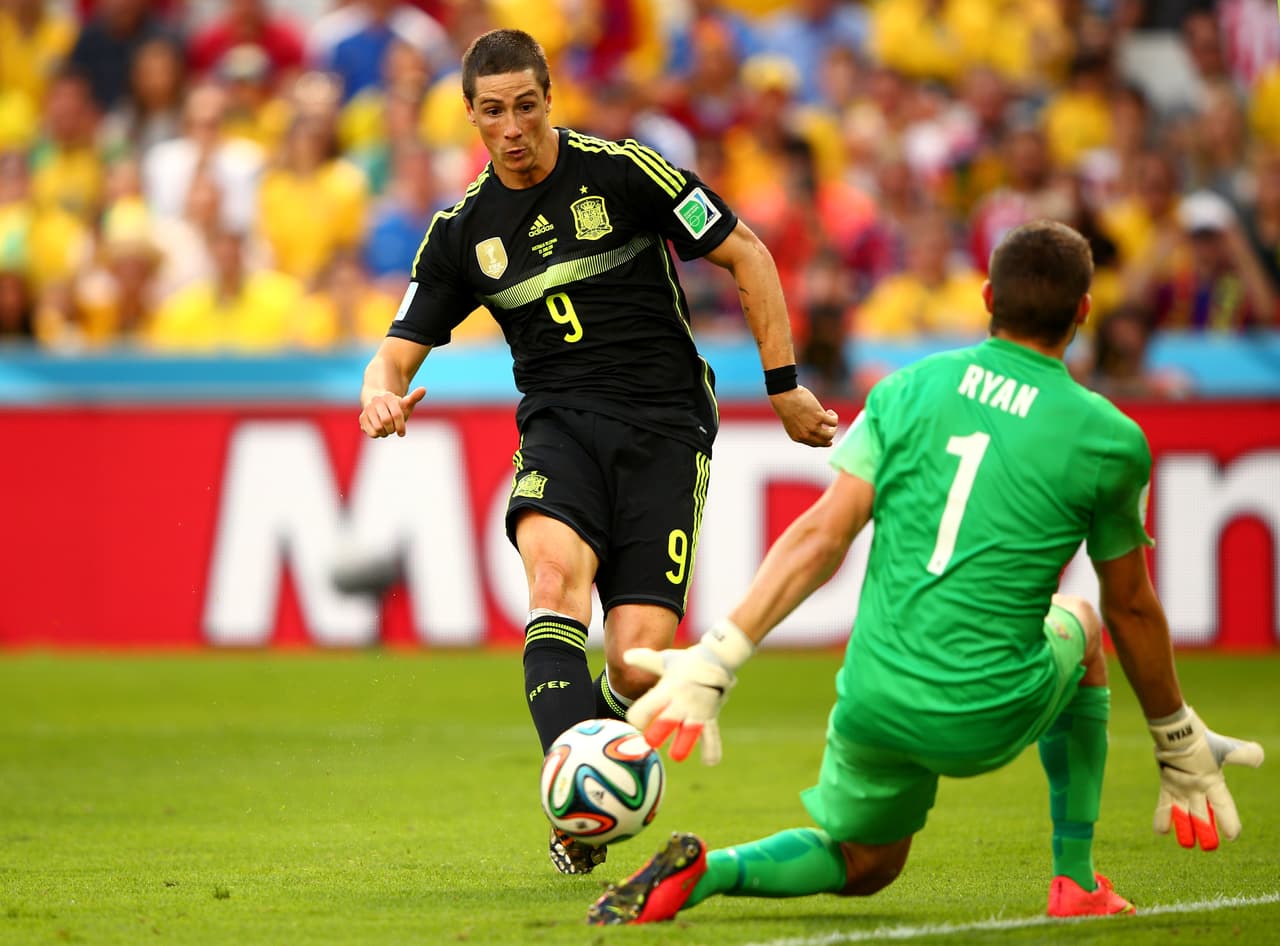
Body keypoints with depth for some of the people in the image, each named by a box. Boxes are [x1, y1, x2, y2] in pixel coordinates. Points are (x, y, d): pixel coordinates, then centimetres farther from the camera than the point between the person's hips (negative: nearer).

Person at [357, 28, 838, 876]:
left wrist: (784, 385, 1)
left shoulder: (622, 171, -3)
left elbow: (746, 255, 3)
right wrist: (381, 394, -14)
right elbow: (401, 350, 11)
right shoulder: (463, 231, 8)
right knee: (556, 569, -33)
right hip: (561, 424, 2)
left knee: (639, 660, -16)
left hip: (665, 424, -2)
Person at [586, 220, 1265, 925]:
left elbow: (823, 534, -4)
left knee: (861, 866, 28)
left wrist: (717, 657, -5)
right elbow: (1132, 609, 9)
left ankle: (703, 873, -3)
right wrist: (1176, 745, 22)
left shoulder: (908, 390, 4)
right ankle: (1075, 881, 28)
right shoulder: (1108, 439, -2)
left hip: (873, 703, 2)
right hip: (989, 720, -2)